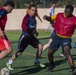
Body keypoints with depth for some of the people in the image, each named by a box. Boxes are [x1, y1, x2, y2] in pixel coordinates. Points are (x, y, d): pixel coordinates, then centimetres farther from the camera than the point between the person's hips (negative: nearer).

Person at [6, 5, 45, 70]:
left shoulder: (33, 17, 12)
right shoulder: (27, 17, -14)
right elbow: (23, 26, -27)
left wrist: (35, 31, 12)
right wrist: (32, 31, -26)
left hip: (31, 36, 8)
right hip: (25, 36, -8)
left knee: (40, 46, -3)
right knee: (20, 52, -8)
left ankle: (37, 62, 13)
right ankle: (9, 63, 6)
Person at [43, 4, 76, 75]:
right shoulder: (59, 15, -4)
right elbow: (51, 19, 7)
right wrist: (46, 17, -14)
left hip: (66, 38, -4)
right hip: (57, 36, 4)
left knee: (67, 51, -30)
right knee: (50, 53, 9)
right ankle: (51, 65, 42)